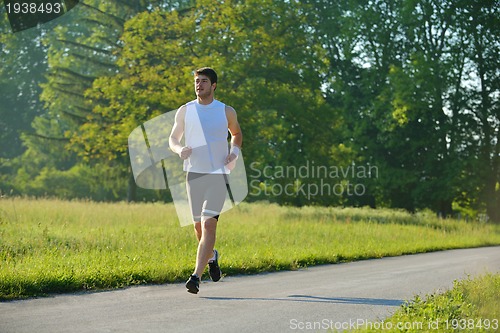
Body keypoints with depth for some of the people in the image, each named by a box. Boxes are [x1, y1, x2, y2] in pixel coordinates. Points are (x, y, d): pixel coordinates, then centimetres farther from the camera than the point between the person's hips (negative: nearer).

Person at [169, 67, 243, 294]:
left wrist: (234, 153, 2)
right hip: (194, 173, 2)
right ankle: (211, 256, 40)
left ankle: (196, 276, -18)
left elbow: (237, 134, 22)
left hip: (218, 175, -2)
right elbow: (173, 138, 13)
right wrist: (179, 149, -10)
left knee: (209, 225, -15)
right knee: (199, 227, 9)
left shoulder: (227, 112, 4)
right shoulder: (185, 111, 5)